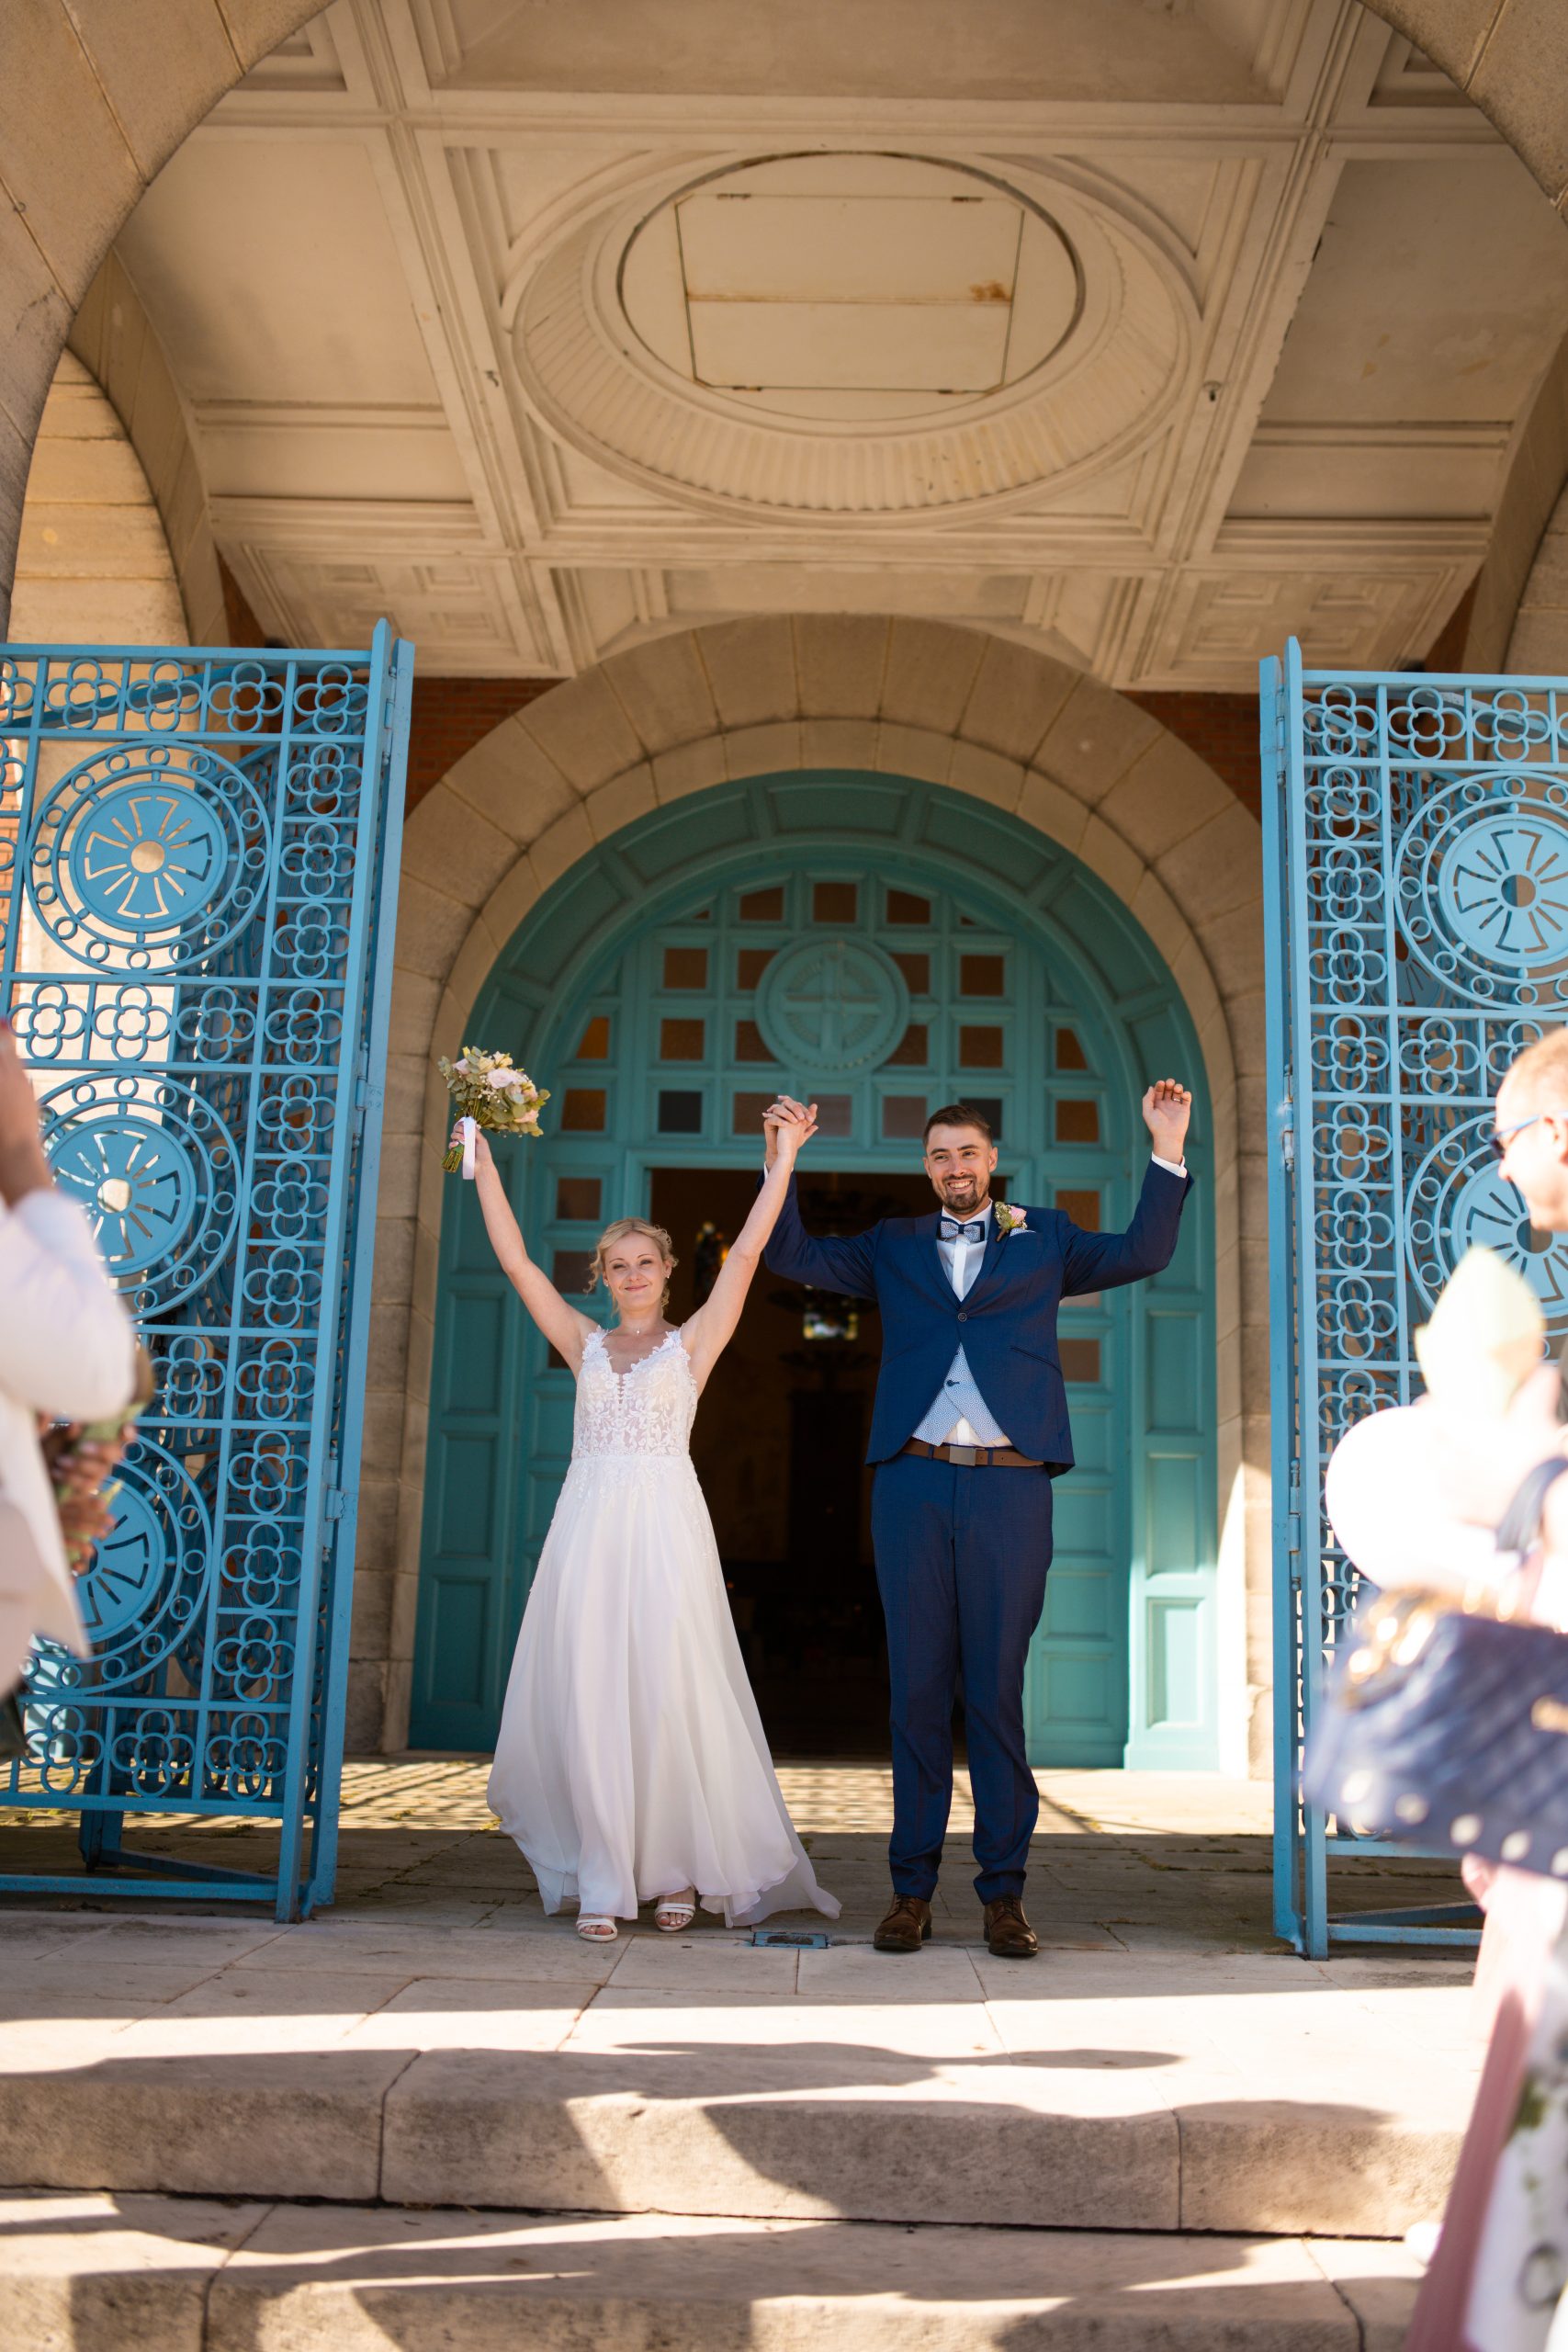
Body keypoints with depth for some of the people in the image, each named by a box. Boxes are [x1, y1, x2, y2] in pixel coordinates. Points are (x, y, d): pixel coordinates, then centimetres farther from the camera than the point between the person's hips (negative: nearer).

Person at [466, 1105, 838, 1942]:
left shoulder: (692, 1341, 10)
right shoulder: (584, 1341, 15)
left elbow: (746, 1252, 4)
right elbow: (515, 1259, 13)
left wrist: (783, 1160, 0)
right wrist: (483, 1165, 11)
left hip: (665, 1526, -2)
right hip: (590, 1522, 2)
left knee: (669, 1693, -3)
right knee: (588, 1694, -2)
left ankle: (677, 1871, 12)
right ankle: (601, 1882, 5)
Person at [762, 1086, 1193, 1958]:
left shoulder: (1043, 1239, 15)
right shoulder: (894, 1246, 18)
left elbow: (1144, 1253, 7)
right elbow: (793, 1257, 14)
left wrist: (1168, 1152, 0)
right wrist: (782, 1162, 4)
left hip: (1010, 1487, -1)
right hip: (915, 1484, 1)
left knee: (997, 1688, 0)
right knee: (918, 1687, 4)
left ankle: (1005, 1891, 9)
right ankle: (913, 1887, 11)